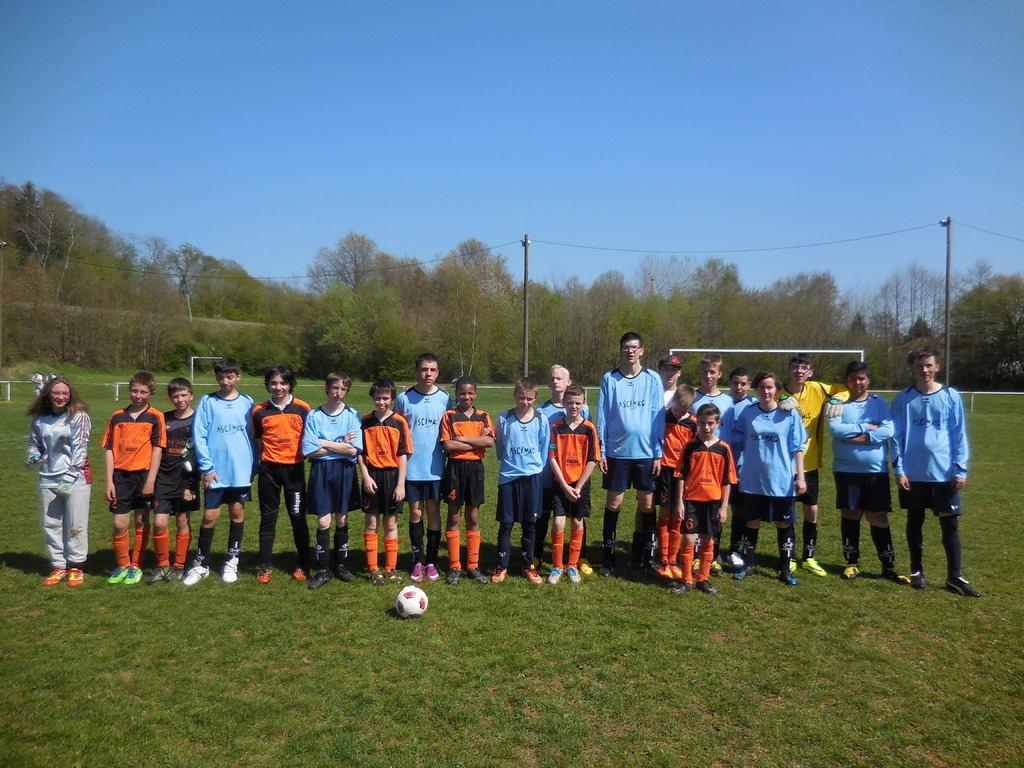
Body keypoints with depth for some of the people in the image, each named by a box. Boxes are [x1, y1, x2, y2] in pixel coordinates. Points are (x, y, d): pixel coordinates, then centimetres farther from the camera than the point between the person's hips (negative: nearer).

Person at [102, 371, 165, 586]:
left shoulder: (155, 417, -1)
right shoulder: (117, 417, 7)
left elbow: (157, 449, -4)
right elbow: (109, 449, 7)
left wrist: (151, 480, -9)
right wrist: (109, 481, 1)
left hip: (143, 475, -2)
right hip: (121, 475, 2)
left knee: (141, 521, 7)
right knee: (119, 524, 1)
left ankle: (136, 566, 20)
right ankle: (122, 566, 19)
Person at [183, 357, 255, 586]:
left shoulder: (247, 402, 3)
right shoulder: (207, 402, -1)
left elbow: (252, 435, 7)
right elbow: (199, 436, -4)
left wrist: (253, 466, 1)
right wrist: (207, 467, -9)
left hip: (241, 470, 1)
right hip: (215, 471, -1)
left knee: (237, 513, 10)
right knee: (210, 517, 1)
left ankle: (232, 562, 22)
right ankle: (201, 564, 16)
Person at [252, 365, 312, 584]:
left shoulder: (302, 409, -2)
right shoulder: (260, 411, 2)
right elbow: (257, 440, 11)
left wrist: (305, 454, -4)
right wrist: (262, 458, 1)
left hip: (294, 468, -1)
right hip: (269, 468, 1)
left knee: (298, 517, 5)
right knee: (268, 517, 8)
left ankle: (303, 565, 16)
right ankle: (265, 566, 17)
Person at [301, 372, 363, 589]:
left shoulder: (352, 415, 1)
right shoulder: (314, 415, 0)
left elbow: (354, 449, -11)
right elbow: (309, 450, -10)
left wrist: (324, 443, -9)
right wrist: (340, 445, -9)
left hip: (345, 471, 1)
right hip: (321, 471, -1)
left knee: (342, 520, 9)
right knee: (323, 522, 0)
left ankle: (341, 565, 23)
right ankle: (323, 570, 11)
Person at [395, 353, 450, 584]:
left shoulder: (445, 398, 2)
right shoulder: (404, 398, 0)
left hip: (436, 467, 0)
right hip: (411, 467, 0)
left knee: (434, 512, 5)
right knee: (415, 513, 5)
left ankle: (431, 562, 17)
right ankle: (418, 562, 17)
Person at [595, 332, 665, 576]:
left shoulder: (652, 379, 1)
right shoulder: (609, 379, 2)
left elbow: (658, 418, 1)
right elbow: (602, 417, 3)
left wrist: (658, 453, -2)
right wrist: (601, 451, -1)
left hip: (646, 452, 0)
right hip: (617, 451, 0)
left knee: (647, 503, 7)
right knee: (613, 503, 5)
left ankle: (643, 552, 23)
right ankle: (609, 555, 15)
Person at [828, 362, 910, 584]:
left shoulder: (879, 403, 5)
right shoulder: (838, 403, 2)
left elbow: (888, 430, -10)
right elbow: (834, 428, -15)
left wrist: (853, 436, -15)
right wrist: (866, 427, -12)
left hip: (876, 470, 0)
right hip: (846, 470, 0)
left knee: (878, 517, 3)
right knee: (850, 514, 7)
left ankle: (888, 566, 14)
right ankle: (852, 562, 19)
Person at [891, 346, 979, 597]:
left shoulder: (951, 396, 0)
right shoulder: (903, 399, 1)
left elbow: (959, 435, 2)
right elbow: (897, 436, 1)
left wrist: (961, 469, -3)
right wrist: (899, 469, -5)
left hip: (944, 473, 0)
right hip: (913, 473, 1)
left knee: (950, 524, 3)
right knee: (915, 522, 11)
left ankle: (954, 577, 13)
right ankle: (916, 571, 24)